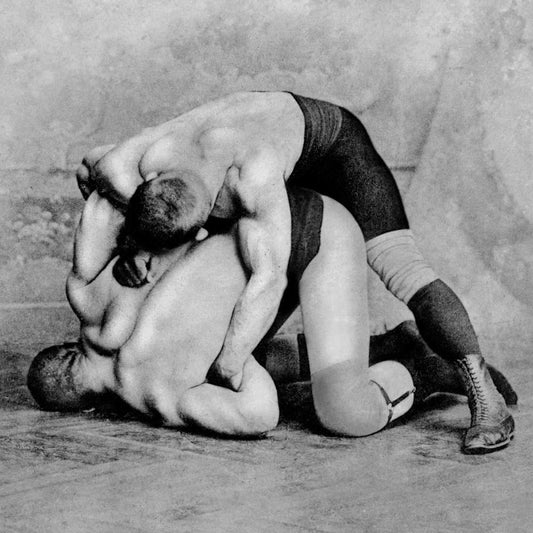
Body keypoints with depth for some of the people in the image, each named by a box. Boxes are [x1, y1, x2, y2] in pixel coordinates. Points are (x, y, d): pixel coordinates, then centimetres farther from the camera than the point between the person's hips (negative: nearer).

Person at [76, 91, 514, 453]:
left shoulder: (253, 176, -48)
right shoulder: (120, 172, -31)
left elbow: (270, 279, -50)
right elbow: (92, 165, -6)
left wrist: (227, 369, -49)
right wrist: (125, 245, -19)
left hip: (327, 138, -6)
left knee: (401, 268, -23)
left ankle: (486, 398, -18)